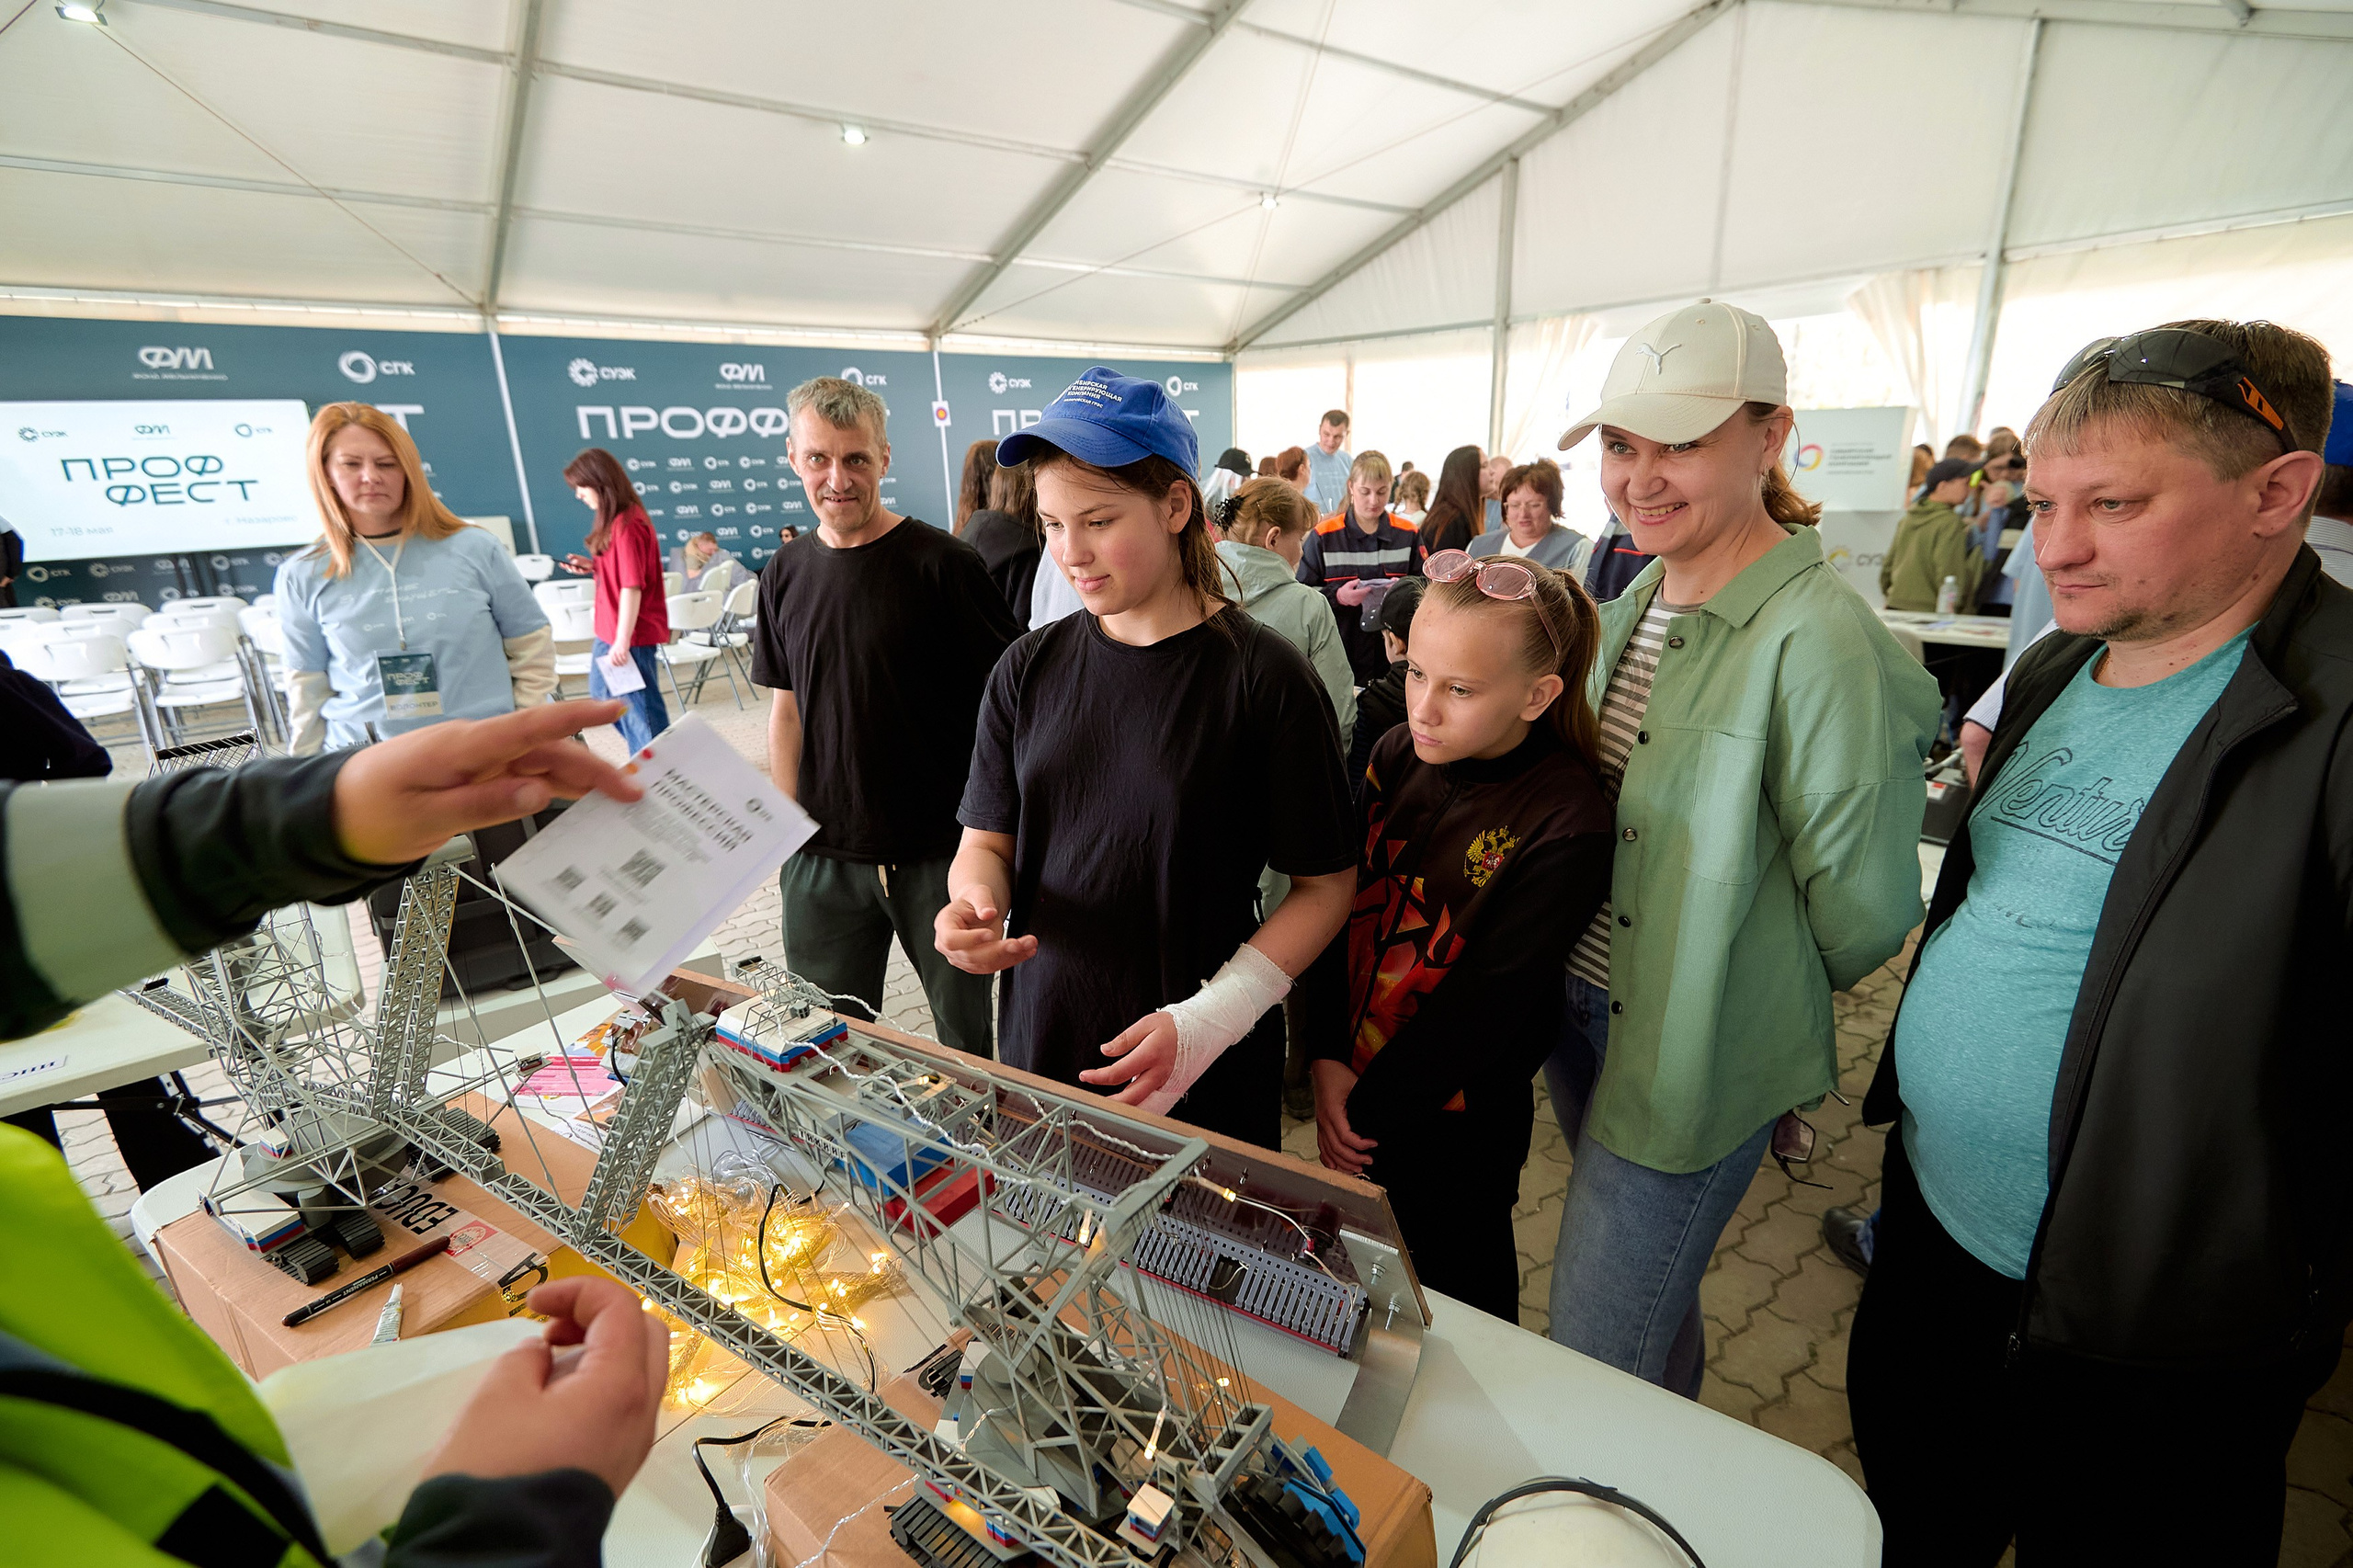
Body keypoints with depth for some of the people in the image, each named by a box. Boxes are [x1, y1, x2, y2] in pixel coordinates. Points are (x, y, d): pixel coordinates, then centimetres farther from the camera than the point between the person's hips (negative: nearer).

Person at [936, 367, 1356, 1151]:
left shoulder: (1261, 677, -13)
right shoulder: (1028, 670, 0)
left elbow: (1325, 883, -10)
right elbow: (986, 842, 5)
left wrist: (1214, 1016, -22)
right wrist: (974, 905, -18)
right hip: (1039, 1046, 4)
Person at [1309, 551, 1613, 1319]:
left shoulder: (1567, 824, -21)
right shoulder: (1398, 755, -5)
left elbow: (1486, 1001, -19)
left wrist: (1369, 1110, -14)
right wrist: (1327, 1057, -11)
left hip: (1456, 1120, -5)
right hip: (1351, 1087, 5)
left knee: (1457, 1289, 18)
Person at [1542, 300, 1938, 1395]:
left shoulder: (1817, 637, -22)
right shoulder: (1637, 600, 4)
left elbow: (1862, 910, -18)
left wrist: (1759, 1000, -2)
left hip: (1692, 1058, -7)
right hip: (1582, 1008, 8)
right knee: (1650, 1303, 29)